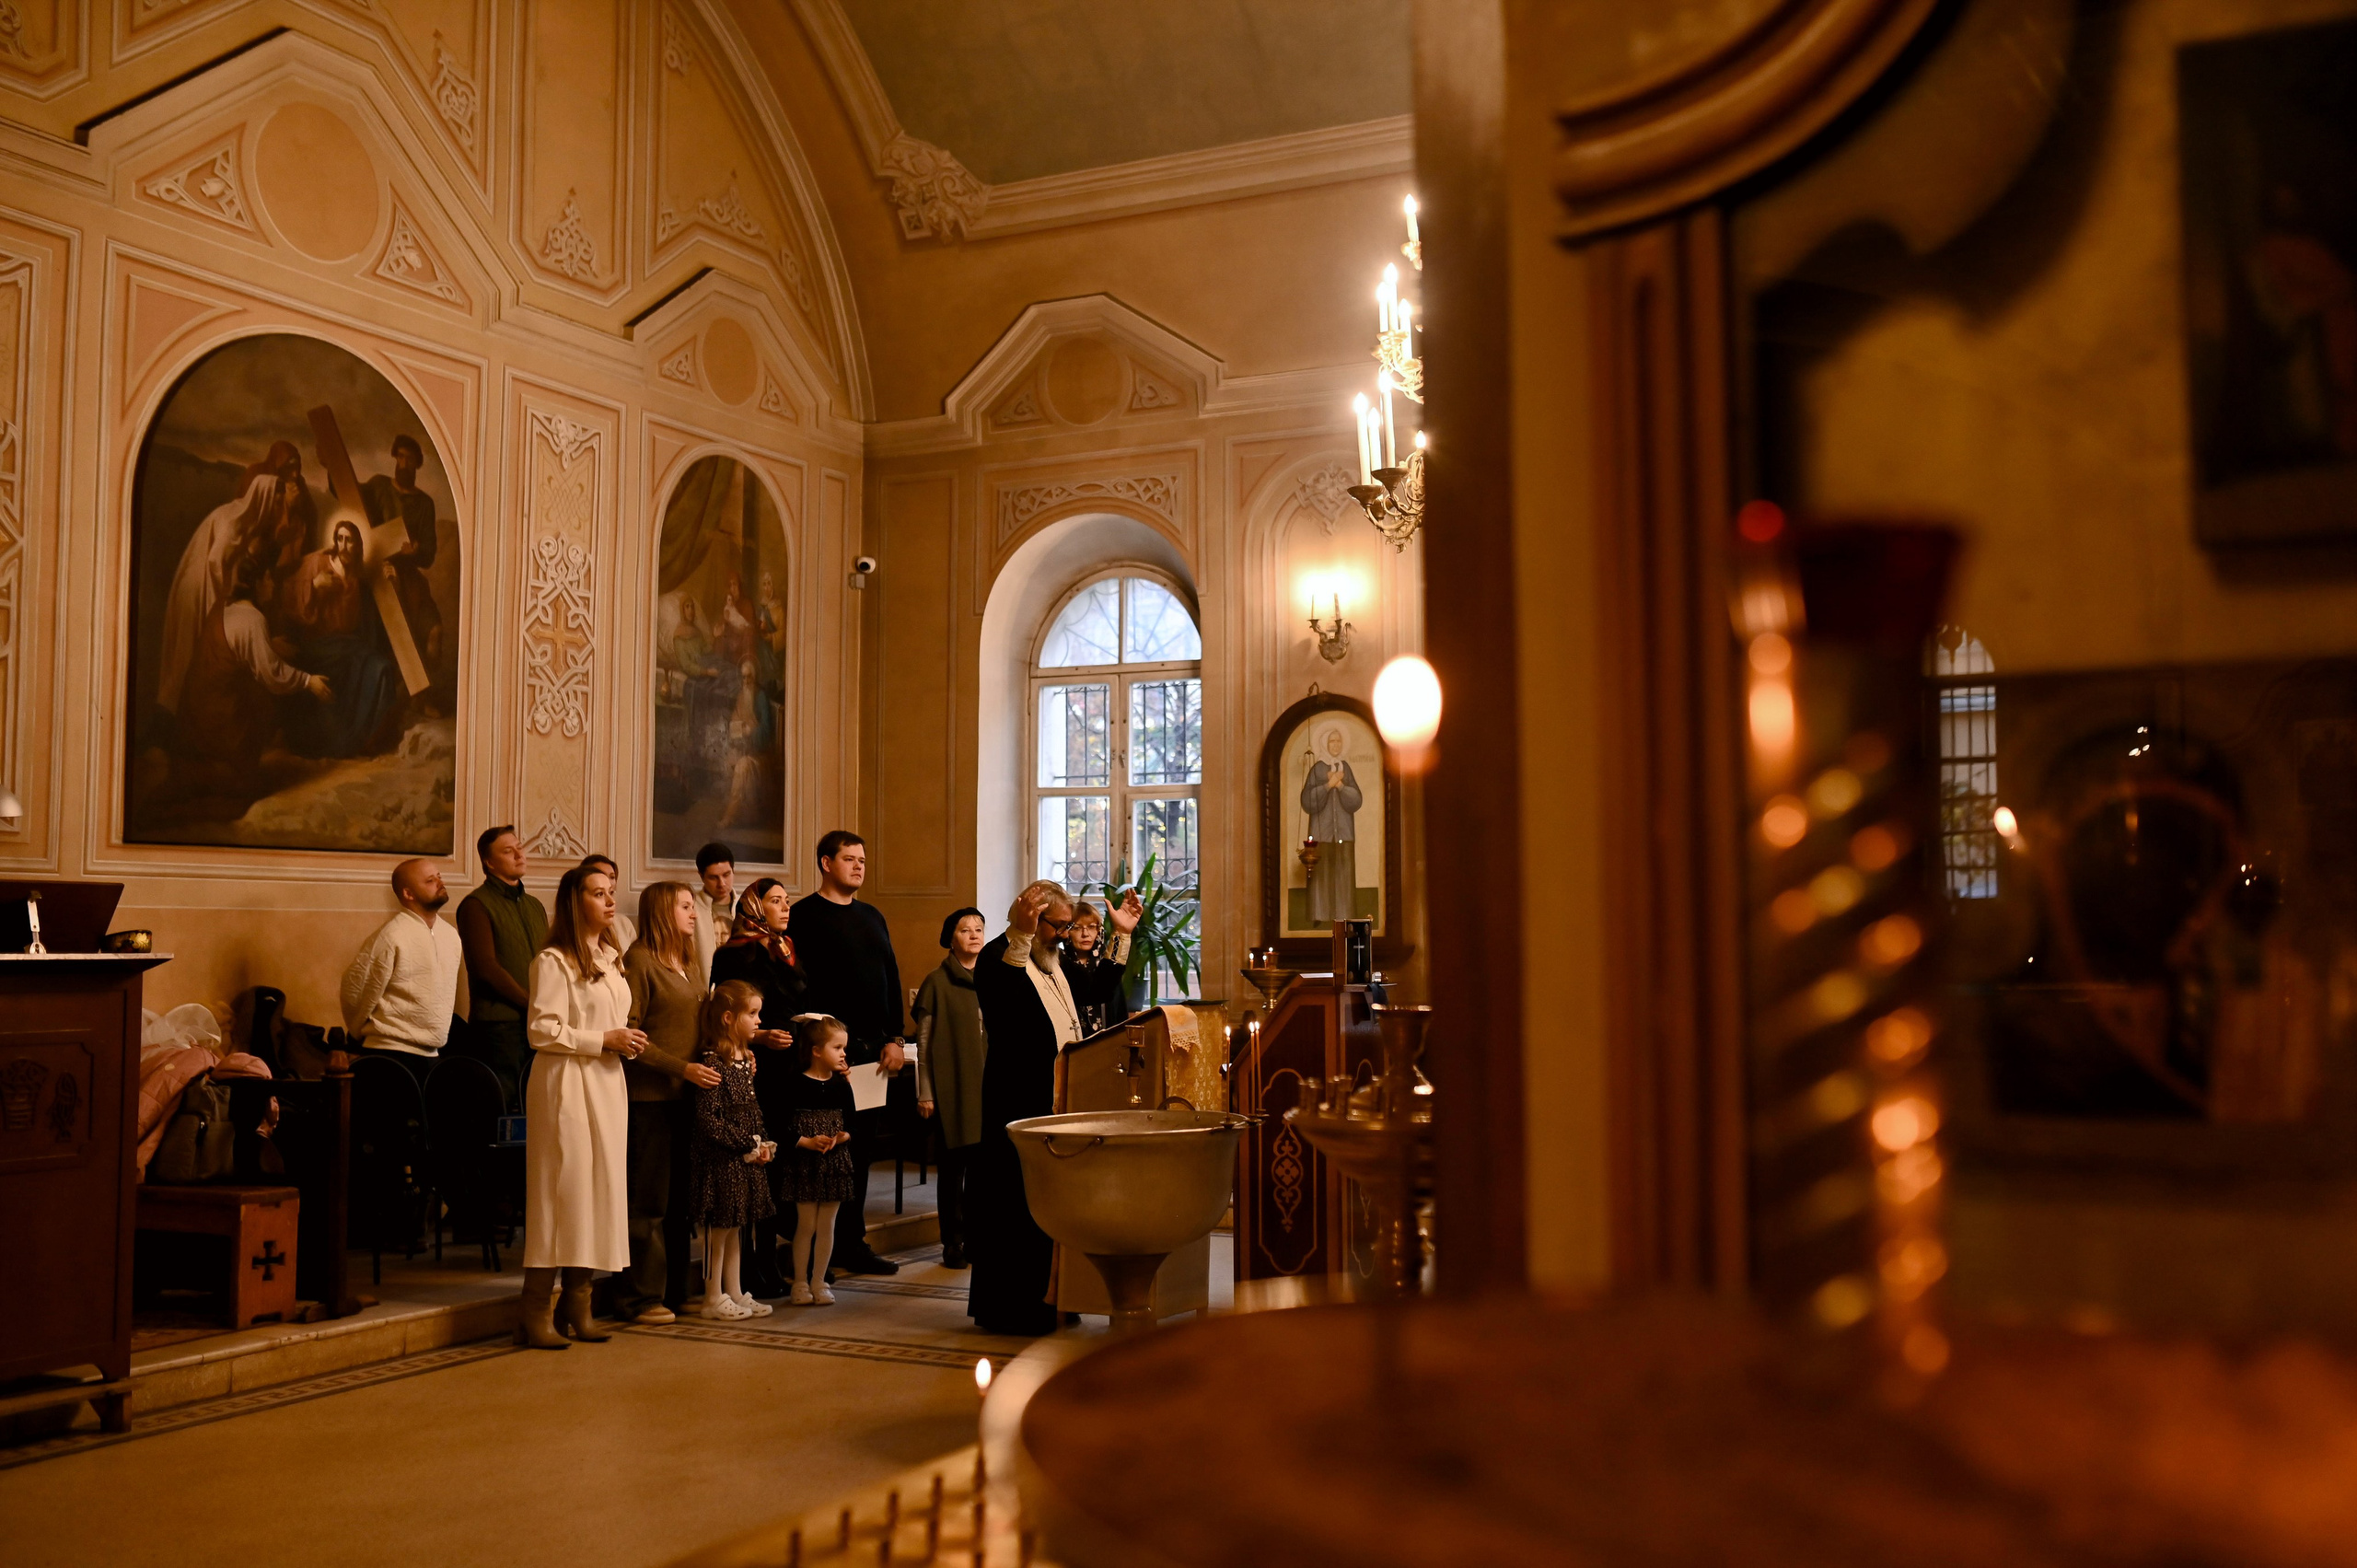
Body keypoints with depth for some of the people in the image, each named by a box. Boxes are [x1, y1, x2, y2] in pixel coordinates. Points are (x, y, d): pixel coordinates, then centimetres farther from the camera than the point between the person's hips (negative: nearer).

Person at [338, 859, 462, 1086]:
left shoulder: (451, 935, 8)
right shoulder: (392, 936, -14)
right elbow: (355, 988, -7)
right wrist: (359, 1033, 6)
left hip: (431, 1055, 7)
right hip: (393, 1056, -7)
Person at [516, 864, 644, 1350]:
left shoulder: (610, 960, 16)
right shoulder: (554, 961, -10)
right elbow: (541, 1031, -15)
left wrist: (627, 1042, 7)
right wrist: (604, 1040, -16)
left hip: (606, 1083, 8)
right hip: (567, 1085, -8)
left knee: (599, 1189, 8)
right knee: (561, 1190, -7)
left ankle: (577, 1306, 16)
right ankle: (536, 1313, 0)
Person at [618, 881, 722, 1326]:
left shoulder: (691, 964, 17)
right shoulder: (639, 961, -8)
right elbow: (629, 1032, -13)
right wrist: (682, 1067, -17)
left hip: (688, 1093, 8)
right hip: (650, 1094, -8)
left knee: (679, 1199, 11)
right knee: (648, 1201, -2)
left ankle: (674, 1289, 18)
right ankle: (640, 1297, 4)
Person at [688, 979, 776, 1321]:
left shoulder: (746, 1060, 10)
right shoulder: (713, 1063, -17)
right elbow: (708, 1119, -21)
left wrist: (763, 1144, 2)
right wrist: (748, 1145, -17)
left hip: (746, 1160, 9)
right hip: (721, 1161, -9)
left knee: (736, 1228, 15)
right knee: (719, 1228, 1)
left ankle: (735, 1294, 24)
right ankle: (713, 1299, 11)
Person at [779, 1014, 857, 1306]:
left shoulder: (841, 1084, 4)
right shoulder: (796, 1084, -10)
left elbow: (850, 1120, 7)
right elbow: (783, 1123, -12)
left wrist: (843, 1136, -13)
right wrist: (806, 1142, -19)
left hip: (835, 1162, 4)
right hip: (805, 1164, -4)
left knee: (827, 1225, 7)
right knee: (806, 1224, 3)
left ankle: (818, 1282, 17)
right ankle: (800, 1282, 15)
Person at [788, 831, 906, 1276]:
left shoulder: (872, 917, 19)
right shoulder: (805, 916, -3)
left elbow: (892, 979, 18)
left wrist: (895, 1038, 7)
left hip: (873, 1050, 6)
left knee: (862, 1149, 9)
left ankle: (853, 1243, 16)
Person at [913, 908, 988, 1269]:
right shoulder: (938, 983, 0)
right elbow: (924, 1042, 0)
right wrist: (925, 1093, -4)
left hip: (991, 1087, 3)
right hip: (954, 1089, -3)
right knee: (954, 1165, 0)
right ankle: (954, 1243, 8)